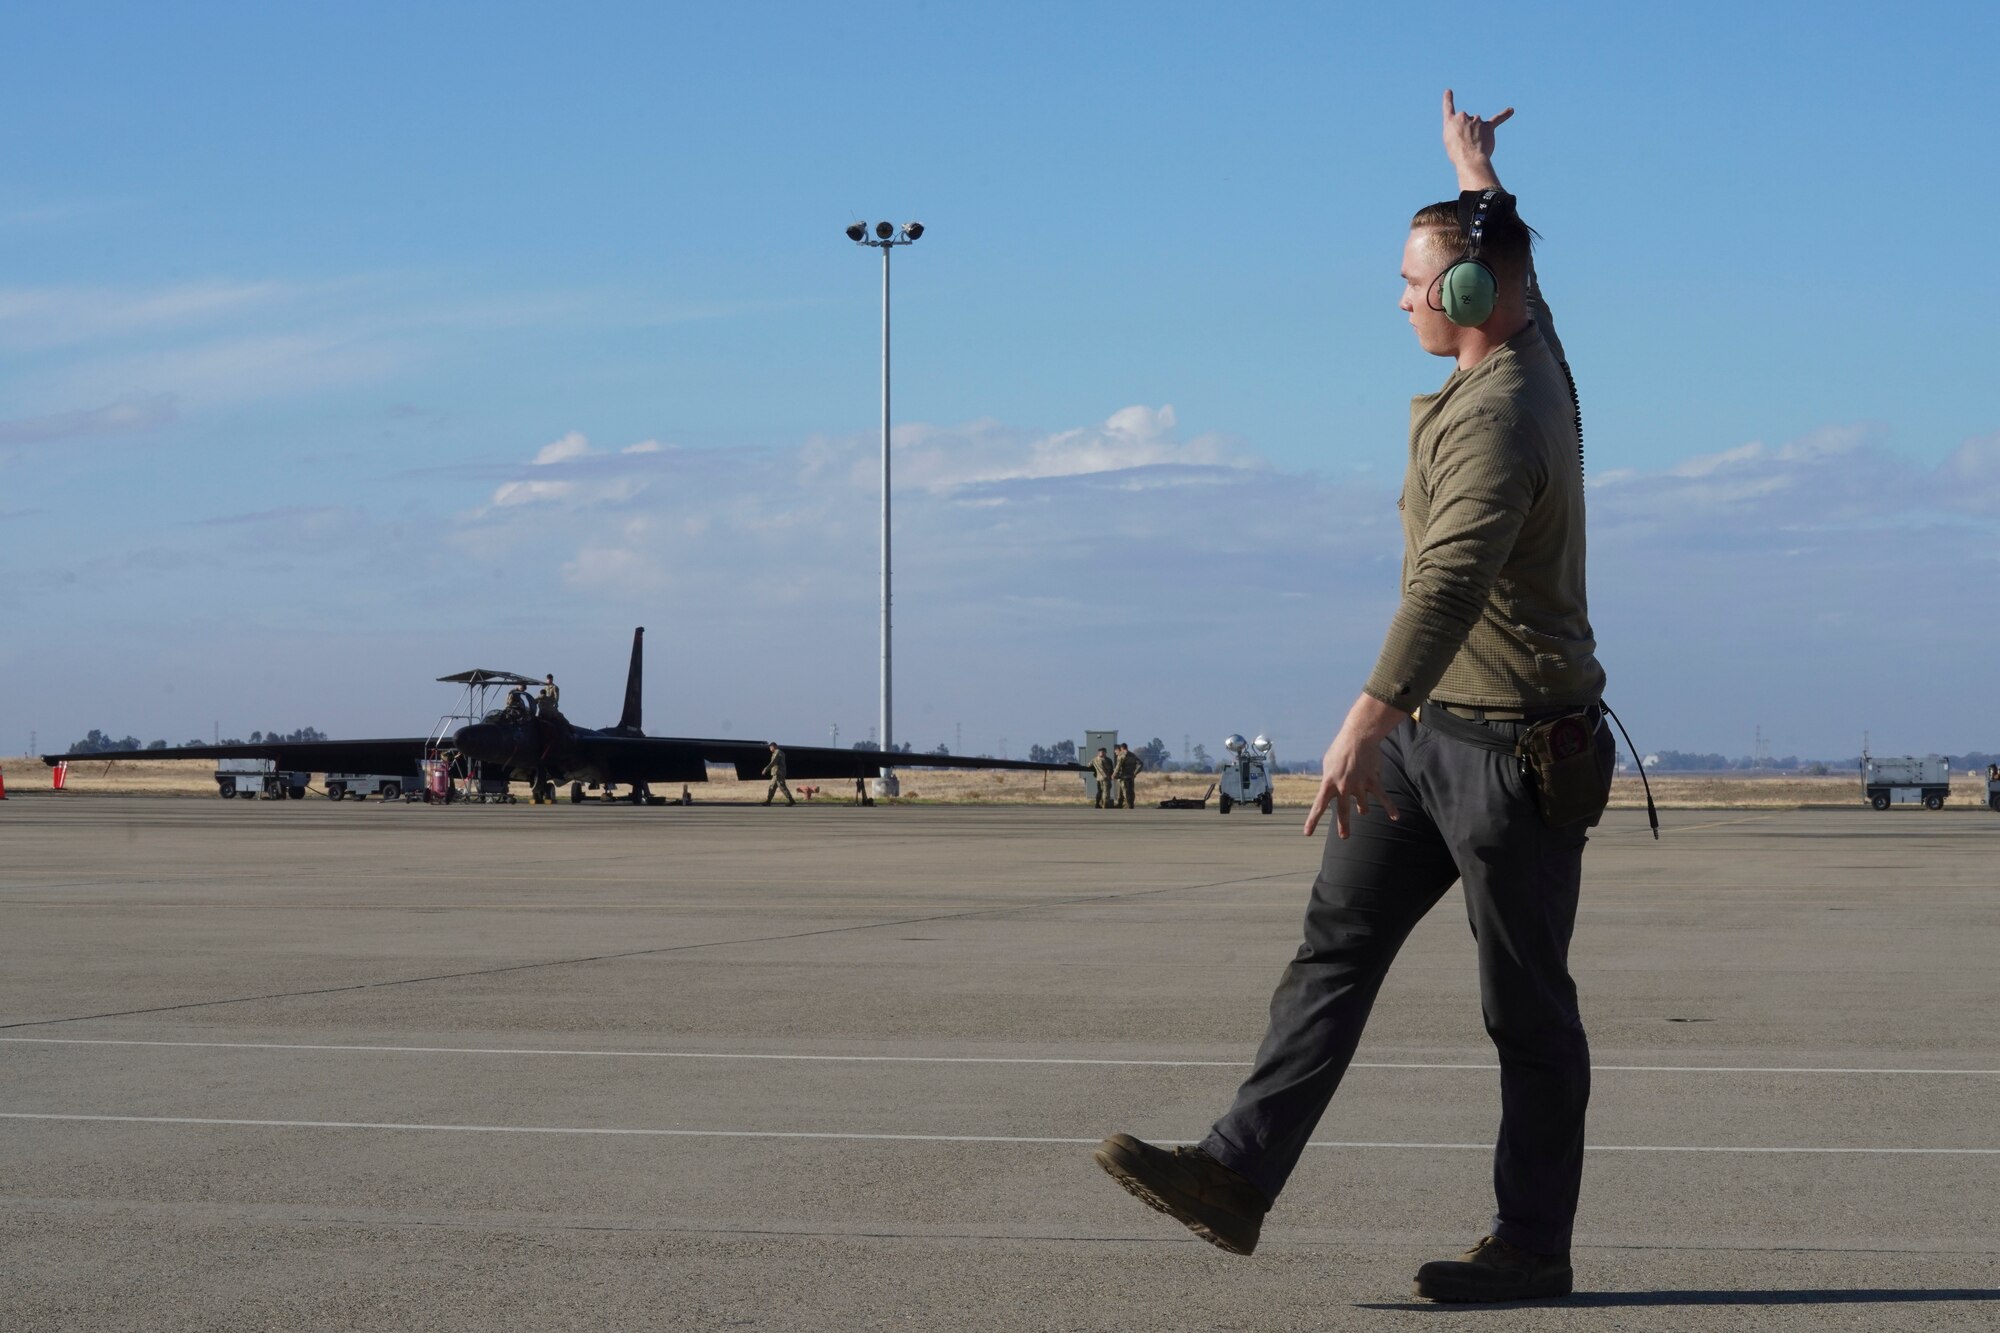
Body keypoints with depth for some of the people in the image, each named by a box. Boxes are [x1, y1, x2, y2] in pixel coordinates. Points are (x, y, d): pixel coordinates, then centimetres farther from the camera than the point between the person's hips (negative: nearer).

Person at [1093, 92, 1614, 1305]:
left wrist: (1370, 717, -47)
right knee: (1339, 939, -1)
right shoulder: (1533, 354, 9)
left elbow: (1451, 576, -36)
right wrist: (1475, 169, 52)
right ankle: (1238, 1177, -7)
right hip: (1437, 734, 10)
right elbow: (1518, 270, 34)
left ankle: (1533, 1246, 11)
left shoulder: (1502, 418, -22)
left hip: (1517, 748, -10)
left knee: (1528, 1005, 1)